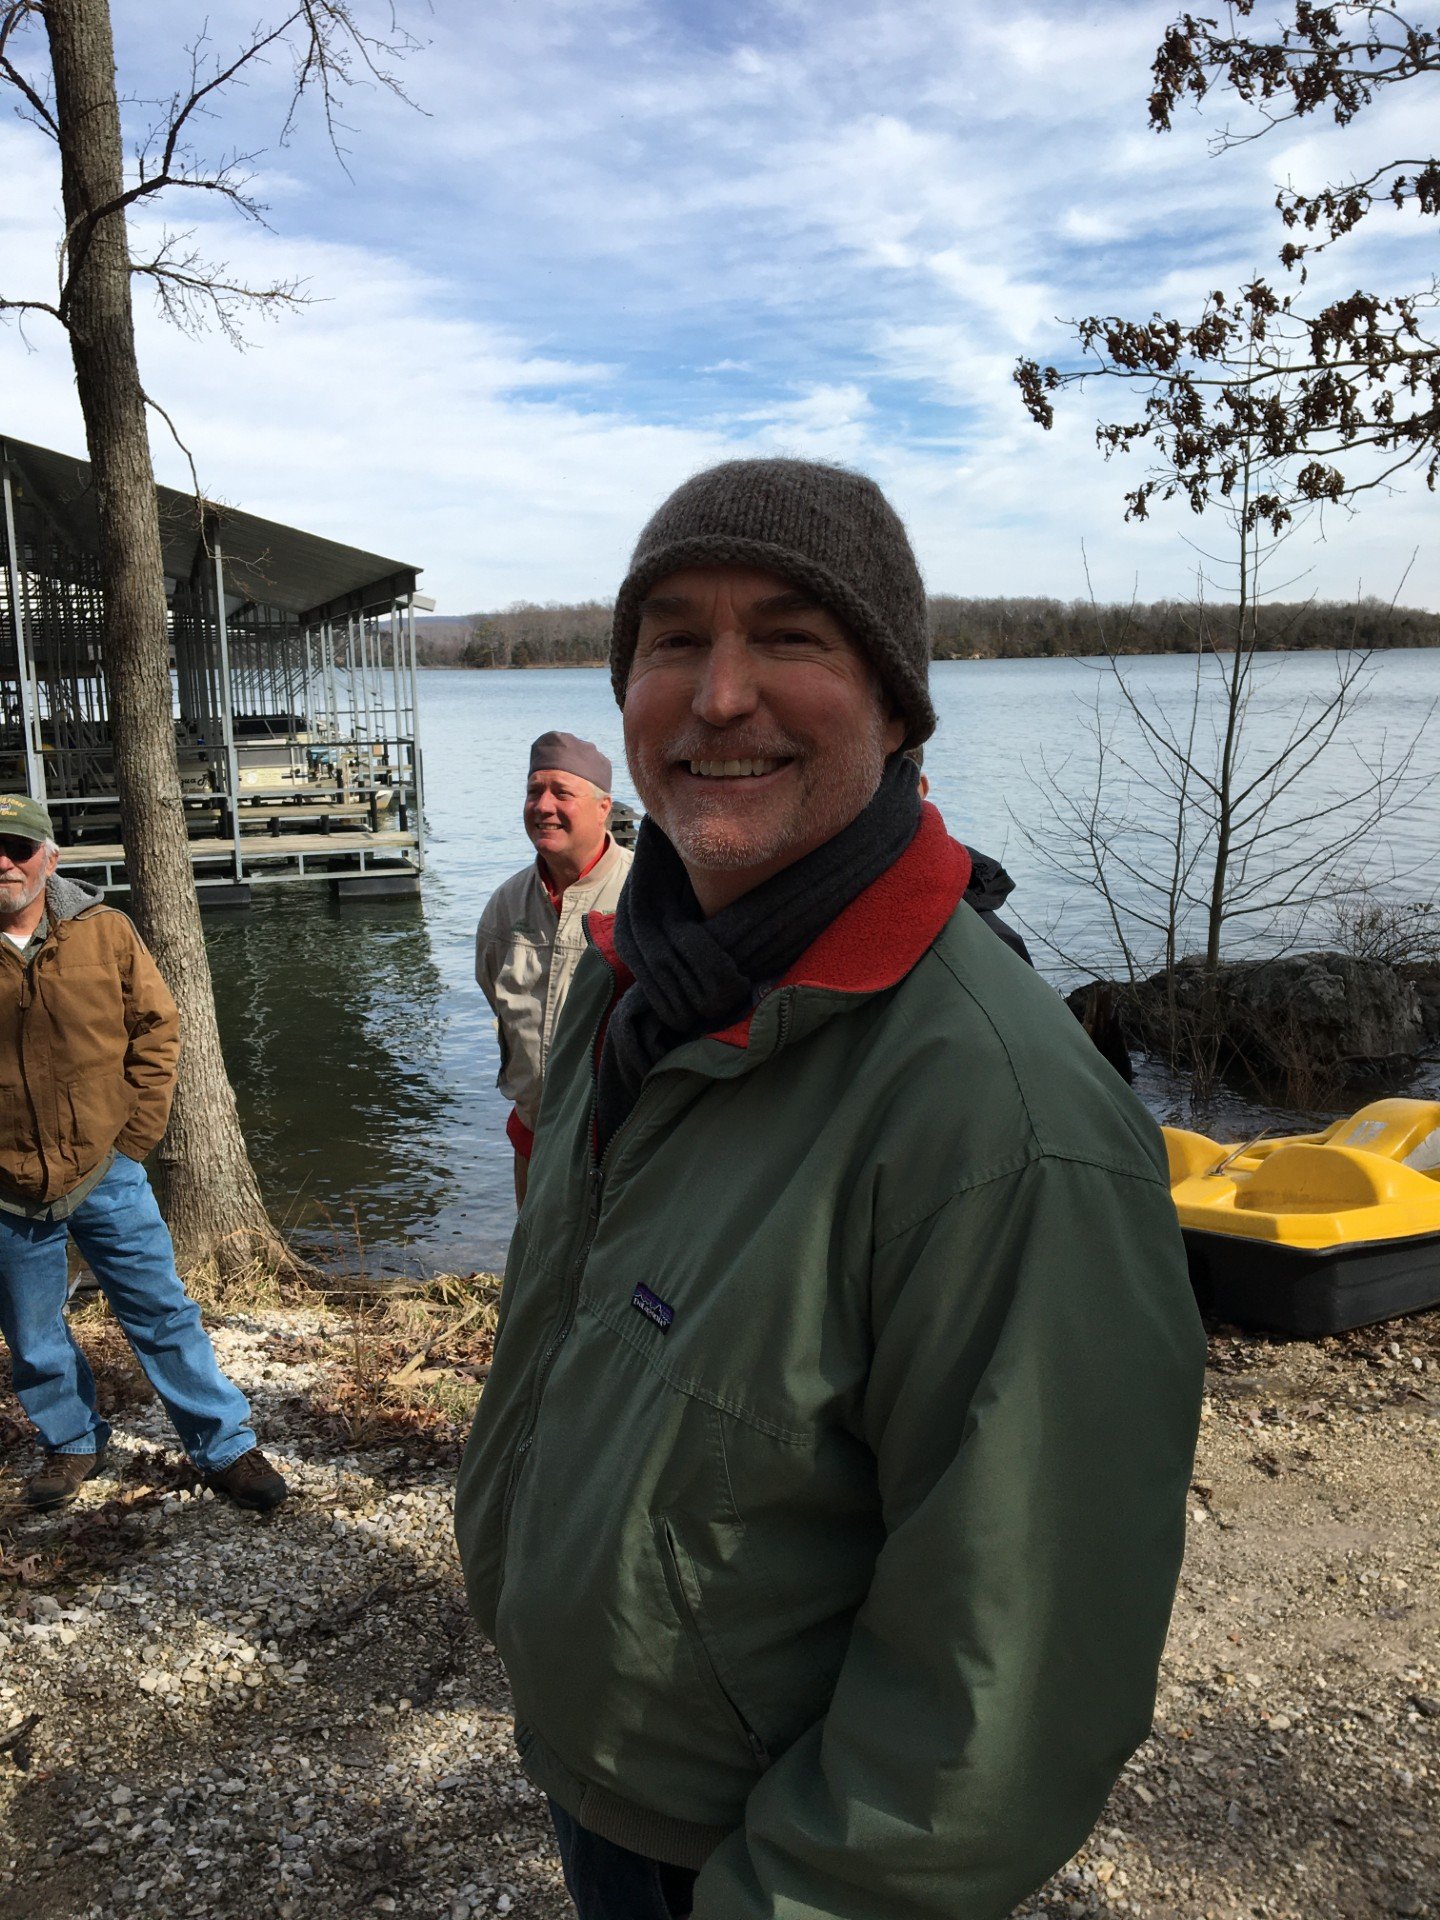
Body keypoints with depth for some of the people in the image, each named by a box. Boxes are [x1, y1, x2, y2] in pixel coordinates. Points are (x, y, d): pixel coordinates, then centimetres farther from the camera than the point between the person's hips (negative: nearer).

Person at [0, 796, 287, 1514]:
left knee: (163, 1314, 6)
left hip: (106, 1175, -1)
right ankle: (72, 1443, 39)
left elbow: (157, 1030, 1)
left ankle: (226, 1448, 18)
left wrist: (134, 1136, -4)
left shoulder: (105, 932, -5)